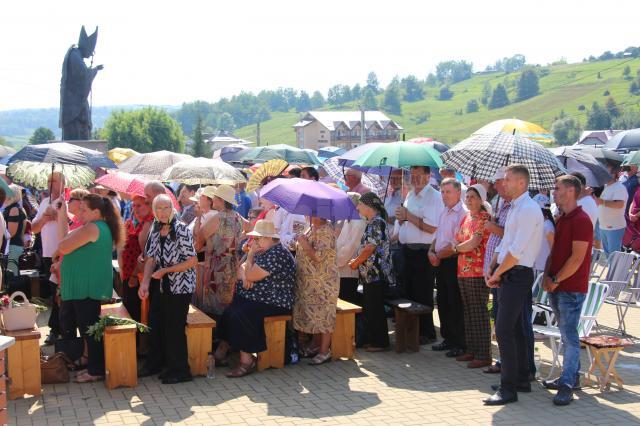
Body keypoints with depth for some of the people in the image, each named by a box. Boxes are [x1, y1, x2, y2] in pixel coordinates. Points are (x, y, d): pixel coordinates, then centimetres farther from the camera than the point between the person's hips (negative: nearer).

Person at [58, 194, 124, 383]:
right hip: (89, 287, 10)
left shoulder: (92, 228, -18)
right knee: (90, 328, 15)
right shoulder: (102, 227, 15)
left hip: (87, 287, -10)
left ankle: (96, 370, 4)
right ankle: (95, 367, 23)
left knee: (89, 328, -3)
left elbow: (63, 248, -19)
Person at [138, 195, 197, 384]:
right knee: (157, 326, 14)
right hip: (161, 287, 7)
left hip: (180, 287, -7)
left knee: (174, 328, -4)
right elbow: (151, 259, 5)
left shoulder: (181, 230, -14)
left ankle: (179, 370, 9)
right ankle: (154, 364, 31)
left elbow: (192, 261, -16)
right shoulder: (155, 230, 5)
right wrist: (145, 283, -9)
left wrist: (165, 270, -16)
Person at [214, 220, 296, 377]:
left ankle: (247, 360, -21)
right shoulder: (262, 252, 16)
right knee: (226, 313, -8)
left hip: (273, 304, -10)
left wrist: (251, 254, -7)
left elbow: (251, 275, -21)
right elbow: (242, 269, 14)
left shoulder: (277, 254, -18)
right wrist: (244, 276, -9)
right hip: (252, 298, 10)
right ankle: (222, 350, -3)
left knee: (239, 316, -27)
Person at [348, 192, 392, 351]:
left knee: (375, 309, -2)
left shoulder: (377, 222, -15)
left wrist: (355, 263, -10)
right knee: (368, 308, 15)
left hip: (376, 274, -10)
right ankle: (370, 339, 23)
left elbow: (369, 249, -20)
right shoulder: (372, 222, 15)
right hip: (370, 274, 10)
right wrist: (357, 261, 10)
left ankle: (380, 342, 6)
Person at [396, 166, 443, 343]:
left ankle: (427, 333, 8)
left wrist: (409, 216, -15)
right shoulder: (410, 195, 15)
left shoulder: (434, 196, -12)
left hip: (423, 252, -8)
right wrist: (401, 218, 0)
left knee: (422, 295, -2)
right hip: (408, 249, 9)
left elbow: (432, 228, -21)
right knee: (409, 291, 14)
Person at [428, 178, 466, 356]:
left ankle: (460, 344, 4)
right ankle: (448, 338, 27)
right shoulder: (444, 212, 15)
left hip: (453, 262, -9)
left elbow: (456, 245, -20)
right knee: (443, 303, 15)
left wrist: (438, 256, -10)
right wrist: (431, 251, 4)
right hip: (440, 263, 9)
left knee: (456, 305, -3)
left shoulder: (463, 213, -15)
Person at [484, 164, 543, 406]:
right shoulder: (515, 208, 15)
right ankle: (521, 379, 26)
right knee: (514, 329, 15)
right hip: (508, 275, 10)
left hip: (517, 275, -10)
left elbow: (517, 250, -21)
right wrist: (492, 269, 7)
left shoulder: (528, 209, -16)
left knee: (503, 331, -11)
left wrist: (497, 274, -12)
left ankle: (508, 388, -6)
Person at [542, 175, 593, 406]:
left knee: (569, 335, -7)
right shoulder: (562, 219, 14)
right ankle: (572, 376, 24)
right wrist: (547, 276, 4)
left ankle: (567, 384, -5)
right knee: (566, 333, 15)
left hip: (572, 288, -9)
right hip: (556, 287, 9)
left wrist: (556, 280, -14)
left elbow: (577, 258, -19)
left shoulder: (581, 220, -14)